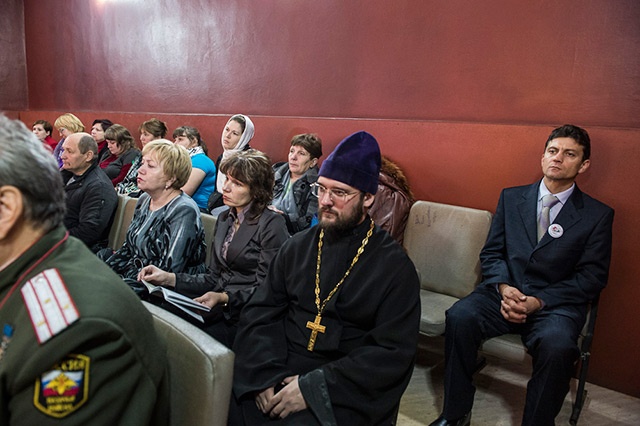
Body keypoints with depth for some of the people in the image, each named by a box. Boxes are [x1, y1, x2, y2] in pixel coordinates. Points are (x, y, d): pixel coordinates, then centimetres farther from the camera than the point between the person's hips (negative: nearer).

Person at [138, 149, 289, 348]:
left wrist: (224, 298, -24)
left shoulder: (272, 224, -8)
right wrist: (169, 278, 3)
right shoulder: (224, 219, 16)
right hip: (219, 309, 6)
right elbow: (214, 278, 15)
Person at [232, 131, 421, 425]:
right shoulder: (297, 246, 9)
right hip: (280, 372, 4)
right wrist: (264, 375, -11)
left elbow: (392, 353, -10)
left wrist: (314, 386, -17)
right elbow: (260, 312, 6)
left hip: (342, 393, -3)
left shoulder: (394, 266, -4)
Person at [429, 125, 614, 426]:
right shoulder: (511, 197, 12)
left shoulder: (598, 215, 5)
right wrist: (503, 287, -10)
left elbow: (592, 277, 0)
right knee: (459, 317, -27)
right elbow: (491, 253, 11)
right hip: (505, 292, 2)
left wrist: (539, 300, -13)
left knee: (556, 345, -35)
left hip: (556, 302, -2)